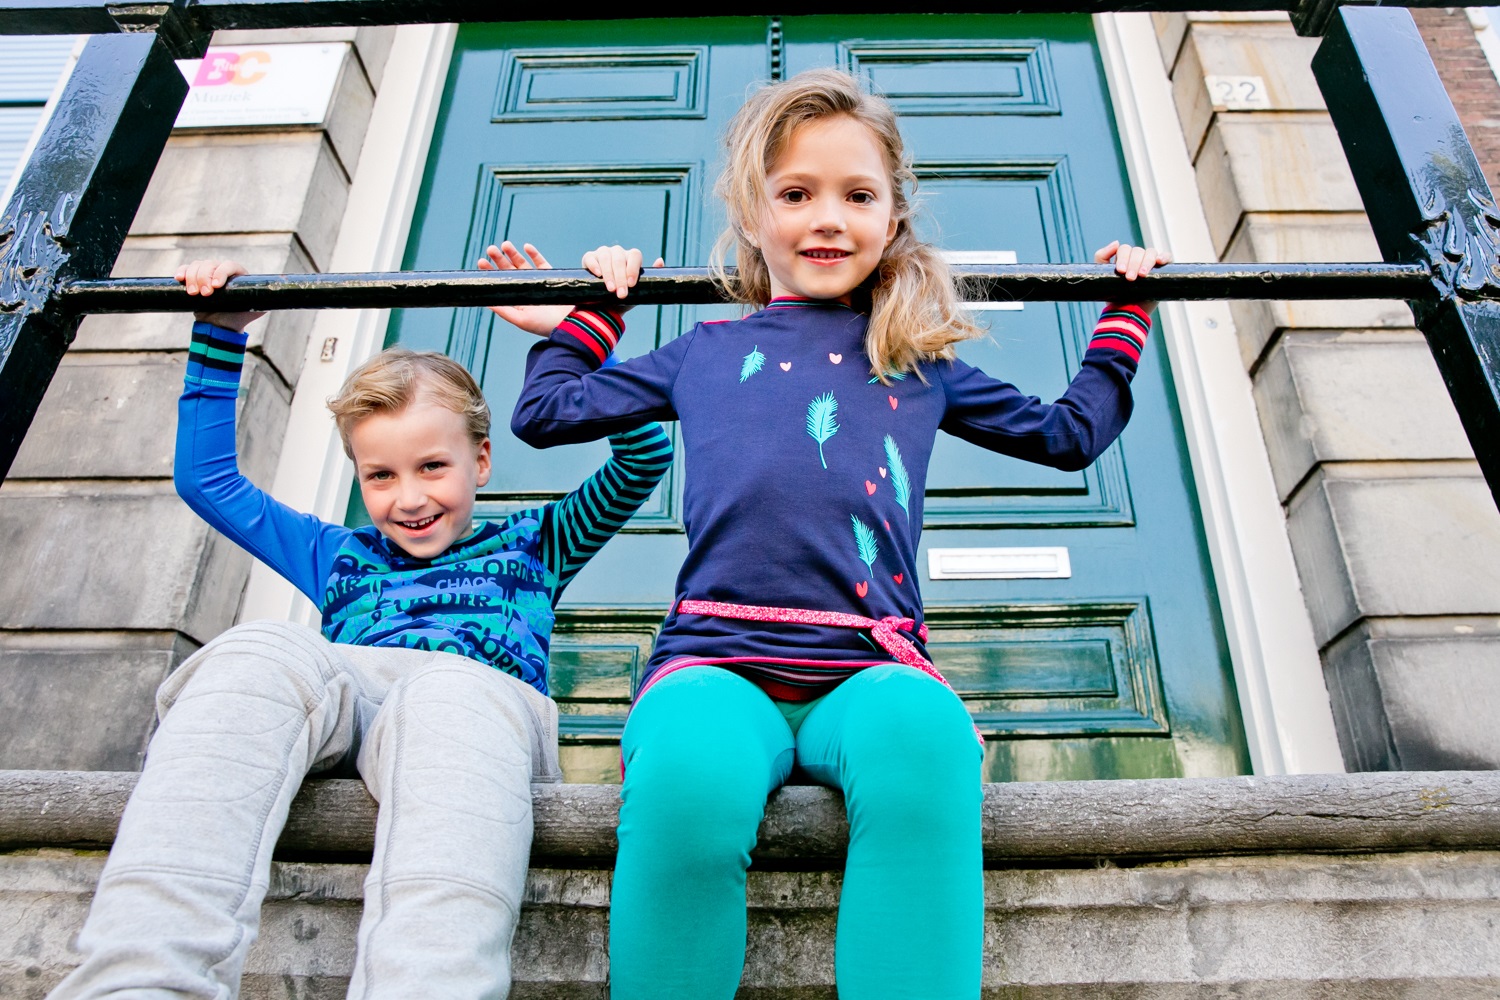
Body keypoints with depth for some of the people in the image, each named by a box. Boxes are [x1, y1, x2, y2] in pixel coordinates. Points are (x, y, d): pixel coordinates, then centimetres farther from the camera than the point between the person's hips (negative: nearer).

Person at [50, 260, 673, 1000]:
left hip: (482, 698, -2)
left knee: (452, 690, -37)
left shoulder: (529, 545, 31)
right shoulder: (340, 556, 37)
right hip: (341, 704, 2)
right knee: (262, 648, -30)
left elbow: (642, 459, 25)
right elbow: (206, 479, 41)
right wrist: (219, 336, 39)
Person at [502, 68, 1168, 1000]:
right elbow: (544, 412, 34)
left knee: (923, 734, -38)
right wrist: (596, 311, 38)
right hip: (718, 658, 0)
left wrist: (1124, 312, 42)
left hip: (871, 667, 1)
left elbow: (1069, 433, 37)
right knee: (689, 773, -36)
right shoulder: (706, 353, 24)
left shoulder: (922, 365, 24)